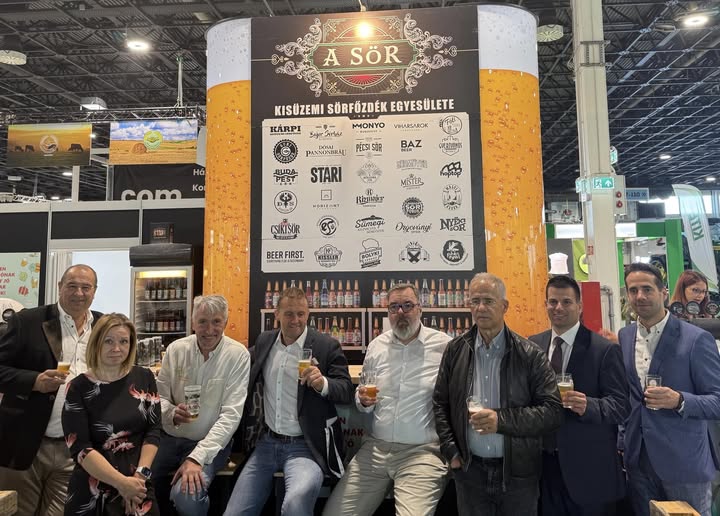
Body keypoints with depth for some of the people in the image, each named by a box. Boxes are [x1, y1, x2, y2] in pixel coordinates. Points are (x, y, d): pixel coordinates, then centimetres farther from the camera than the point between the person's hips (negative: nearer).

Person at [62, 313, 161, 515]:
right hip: (91, 491, -1)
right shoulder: (79, 387, -6)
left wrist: (140, 475, -12)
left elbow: (153, 431, 0)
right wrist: (121, 482, -17)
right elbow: (79, 447, -10)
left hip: (138, 486, 2)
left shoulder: (144, 378, 0)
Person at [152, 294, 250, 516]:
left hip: (211, 443, -3)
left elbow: (231, 415, -16)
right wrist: (172, 413, -19)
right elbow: (159, 396, 4)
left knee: (186, 495, -26)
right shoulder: (176, 349, -2)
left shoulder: (238, 355, -13)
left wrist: (196, 458, -24)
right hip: (169, 438, 4)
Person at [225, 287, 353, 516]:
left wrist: (323, 383, -27)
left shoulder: (327, 346, -5)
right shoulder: (265, 341, 10)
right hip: (266, 443, 5)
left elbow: (347, 390, -7)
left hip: (304, 446, -5)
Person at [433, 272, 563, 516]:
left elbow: (553, 411, -10)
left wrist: (501, 419, -21)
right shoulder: (456, 350, 0)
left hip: (517, 471, -1)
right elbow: (440, 403, 6)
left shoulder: (530, 355, -8)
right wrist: (451, 451, -1)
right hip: (470, 470, 2)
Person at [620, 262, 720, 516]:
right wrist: (622, 443, 8)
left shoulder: (697, 339, -11)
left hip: (684, 463, -4)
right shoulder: (624, 336, 4)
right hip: (638, 460, 4)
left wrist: (679, 401, -28)